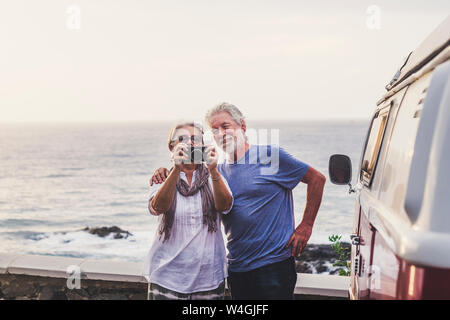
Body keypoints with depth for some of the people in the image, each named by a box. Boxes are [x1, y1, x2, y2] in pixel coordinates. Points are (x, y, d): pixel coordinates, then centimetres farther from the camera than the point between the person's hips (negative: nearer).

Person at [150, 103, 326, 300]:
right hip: (237, 268, 5)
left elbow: (317, 179, -2)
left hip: (274, 263, -5)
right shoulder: (218, 171, 10)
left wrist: (305, 227, -5)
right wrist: (164, 174, -7)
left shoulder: (270, 156, -5)